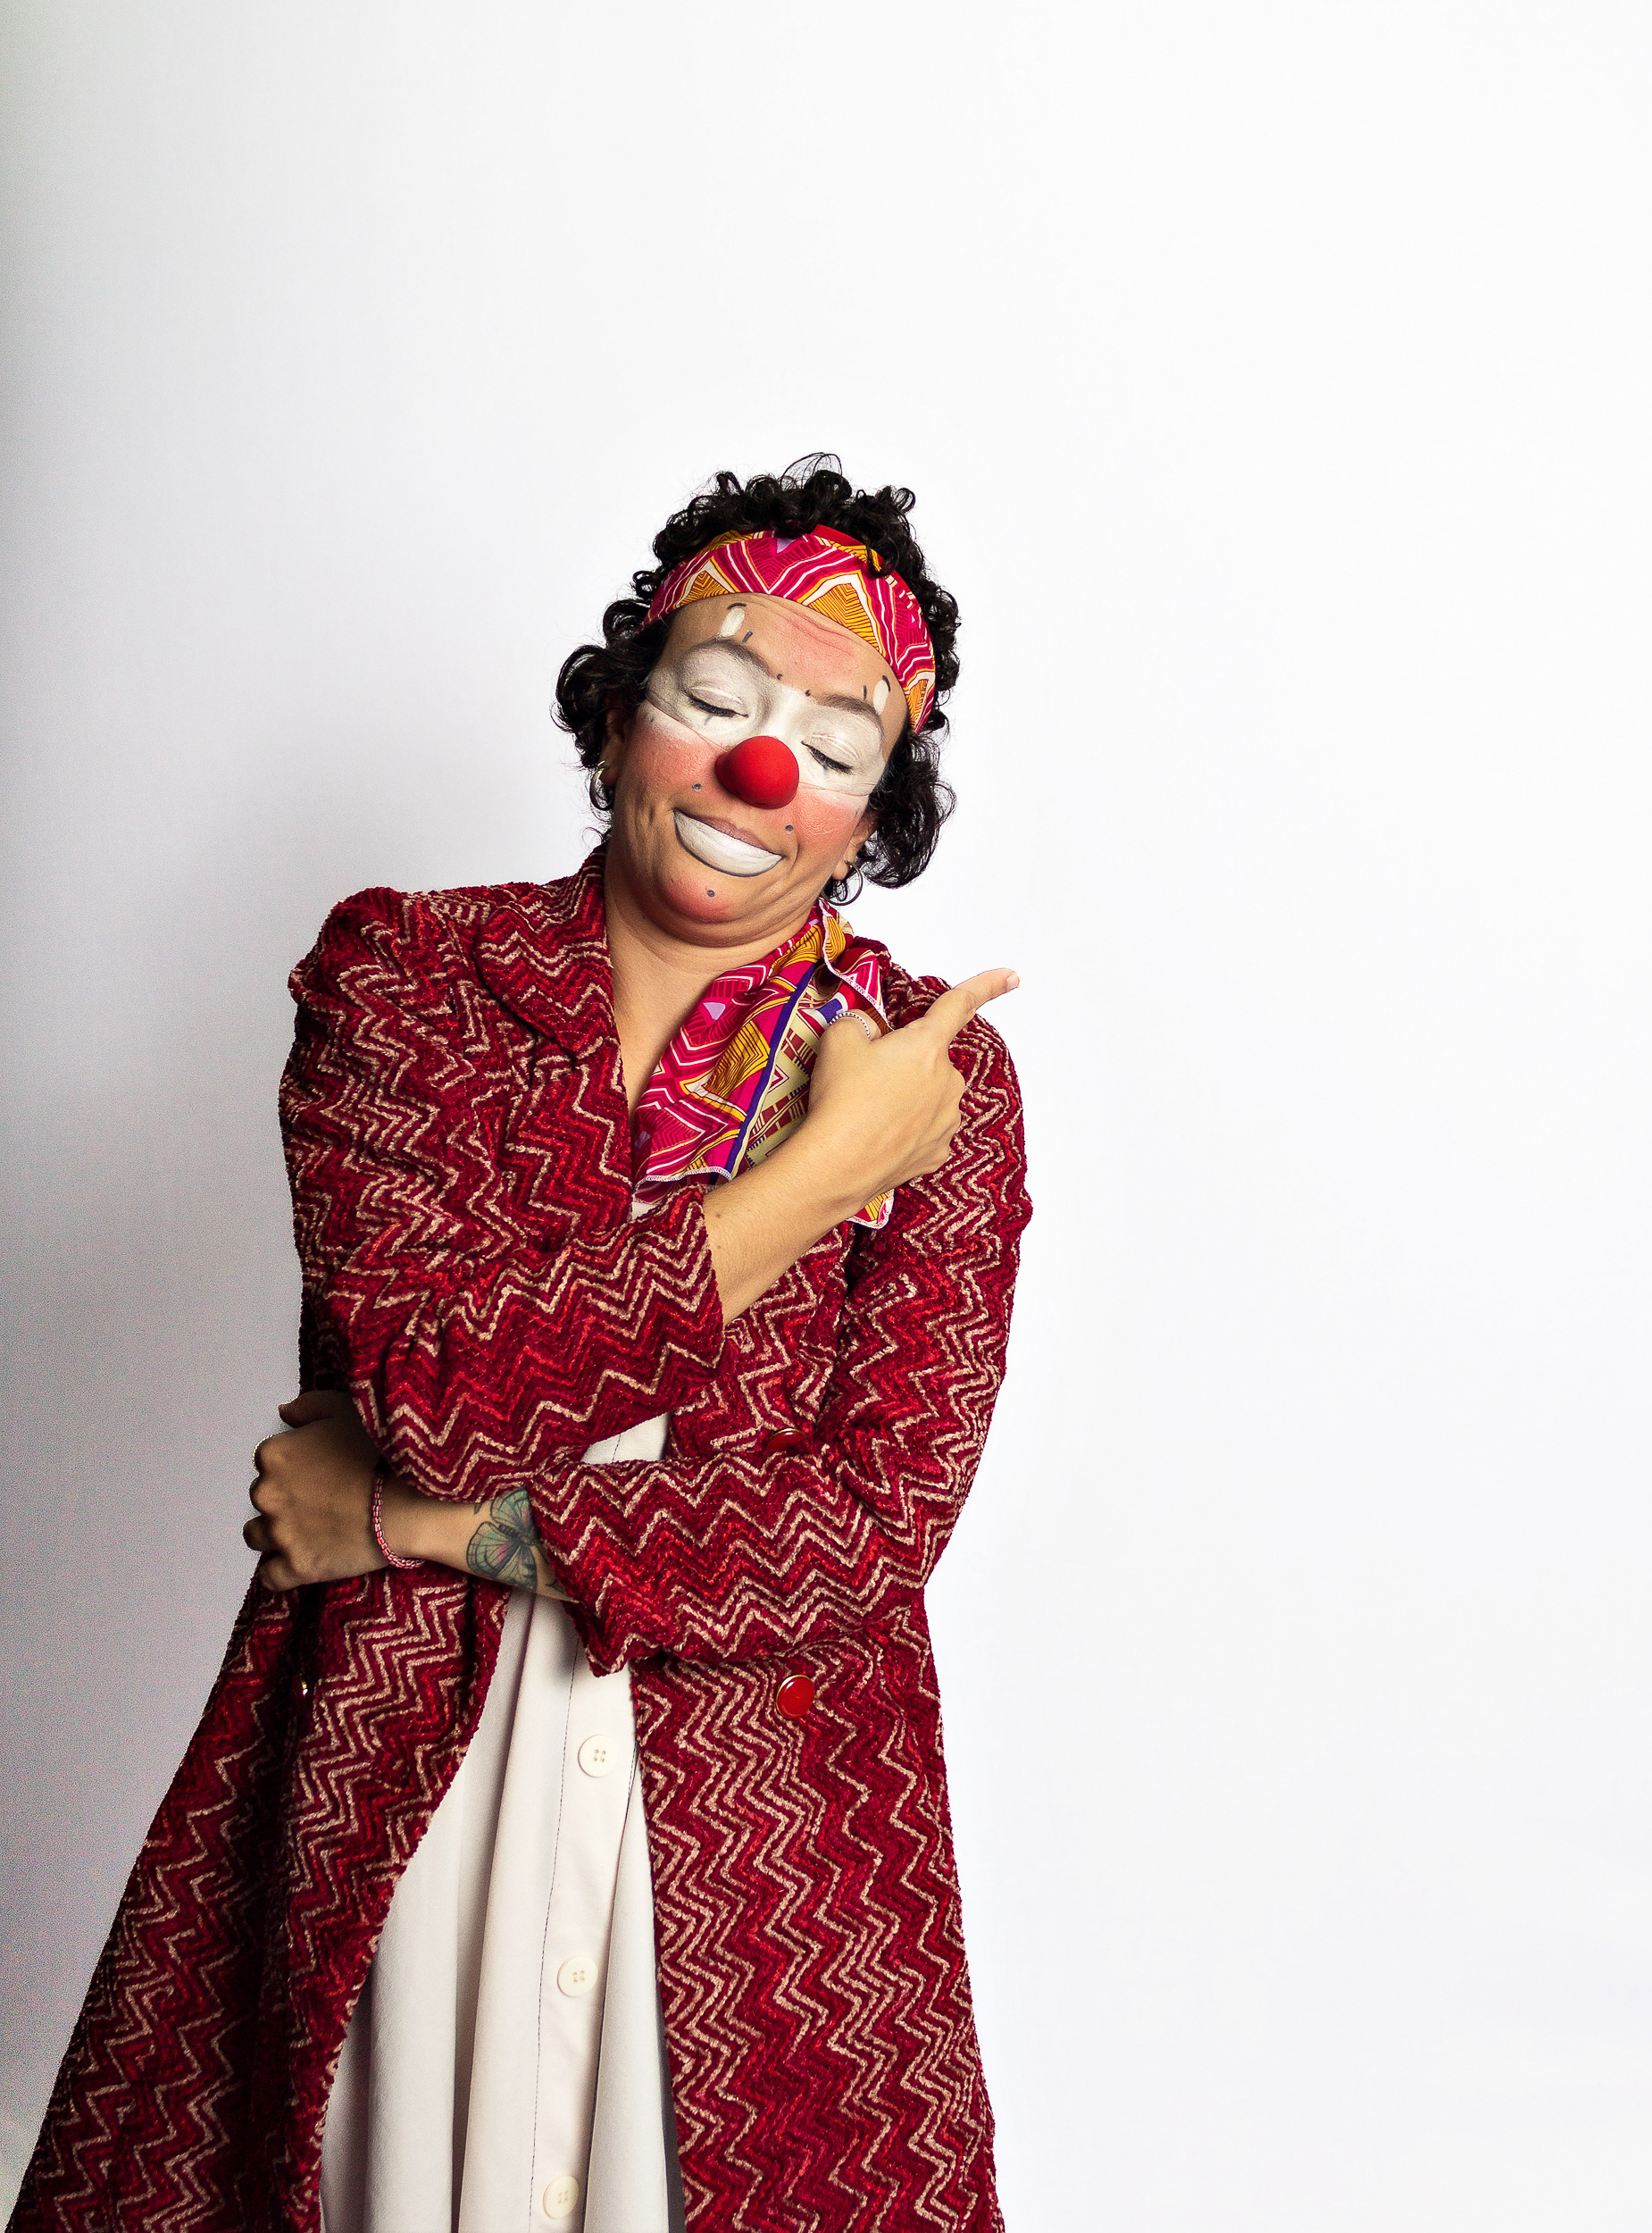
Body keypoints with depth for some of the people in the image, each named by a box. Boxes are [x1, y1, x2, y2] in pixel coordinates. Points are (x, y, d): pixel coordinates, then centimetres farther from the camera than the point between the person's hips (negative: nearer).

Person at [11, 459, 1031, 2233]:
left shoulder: (939, 1074, -3)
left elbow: (878, 1525, -11)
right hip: (385, 1785, 1)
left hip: (755, 1827, 0)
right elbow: (437, 1378, -16)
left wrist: (428, 1520, -13)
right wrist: (813, 1174, -15)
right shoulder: (399, 976, -2)